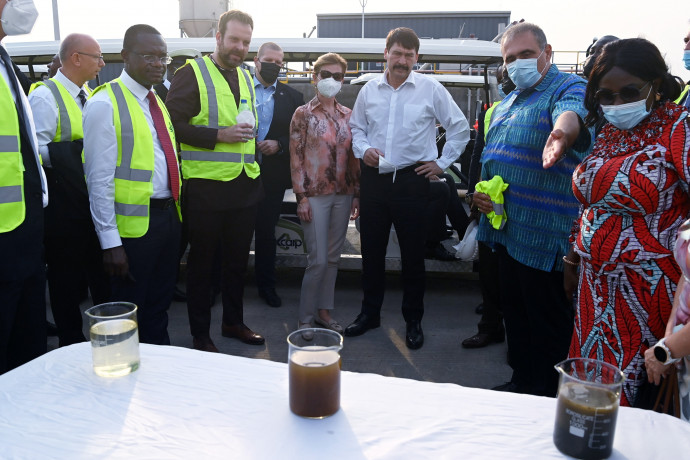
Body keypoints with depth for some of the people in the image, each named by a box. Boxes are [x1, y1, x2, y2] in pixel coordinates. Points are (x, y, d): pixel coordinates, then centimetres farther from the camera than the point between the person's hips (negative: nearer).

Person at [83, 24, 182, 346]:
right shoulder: (105, 104, -12)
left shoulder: (156, 102, 13)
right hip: (134, 224, -8)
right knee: (128, 317, 7)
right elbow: (99, 178, -16)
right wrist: (110, 242, -18)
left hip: (167, 216, 8)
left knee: (159, 307, 20)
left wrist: (174, 210, 12)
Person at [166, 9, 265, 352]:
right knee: (202, 261, 6)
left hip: (245, 184, 7)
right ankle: (200, 334, 19)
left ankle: (233, 322, 32)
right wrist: (218, 136, -20)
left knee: (237, 258, 15)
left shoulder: (246, 77, 16)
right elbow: (175, 125, -13)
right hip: (205, 186, -6)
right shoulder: (192, 73, -6)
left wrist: (249, 136, 14)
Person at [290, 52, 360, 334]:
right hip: (315, 195, -4)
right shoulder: (303, 114, -2)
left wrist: (356, 194, 7)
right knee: (318, 260, -5)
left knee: (333, 257, 10)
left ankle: (324, 311, 23)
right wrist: (301, 197, -10)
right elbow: (296, 158, -5)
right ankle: (305, 319, 9)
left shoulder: (348, 115, 10)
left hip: (343, 195, 5)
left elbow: (353, 157, 11)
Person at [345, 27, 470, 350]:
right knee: (371, 249, 11)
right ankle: (370, 312, 27)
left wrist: (442, 162, 1)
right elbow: (356, 127, 17)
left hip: (412, 179, -3)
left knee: (412, 253, 5)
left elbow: (460, 127, 6)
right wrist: (363, 149, -3)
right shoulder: (369, 90, 7)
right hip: (373, 178, 3)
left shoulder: (431, 89, -1)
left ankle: (413, 320, 21)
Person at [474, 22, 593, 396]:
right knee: (513, 310, 18)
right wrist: (479, 191, 4)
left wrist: (562, 132, -58)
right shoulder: (507, 103, 16)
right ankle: (521, 380, 35)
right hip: (506, 227, 8)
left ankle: (547, 394, 20)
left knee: (546, 319, 3)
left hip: (542, 234, -8)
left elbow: (572, 113, -34)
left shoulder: (568, 88, -9)